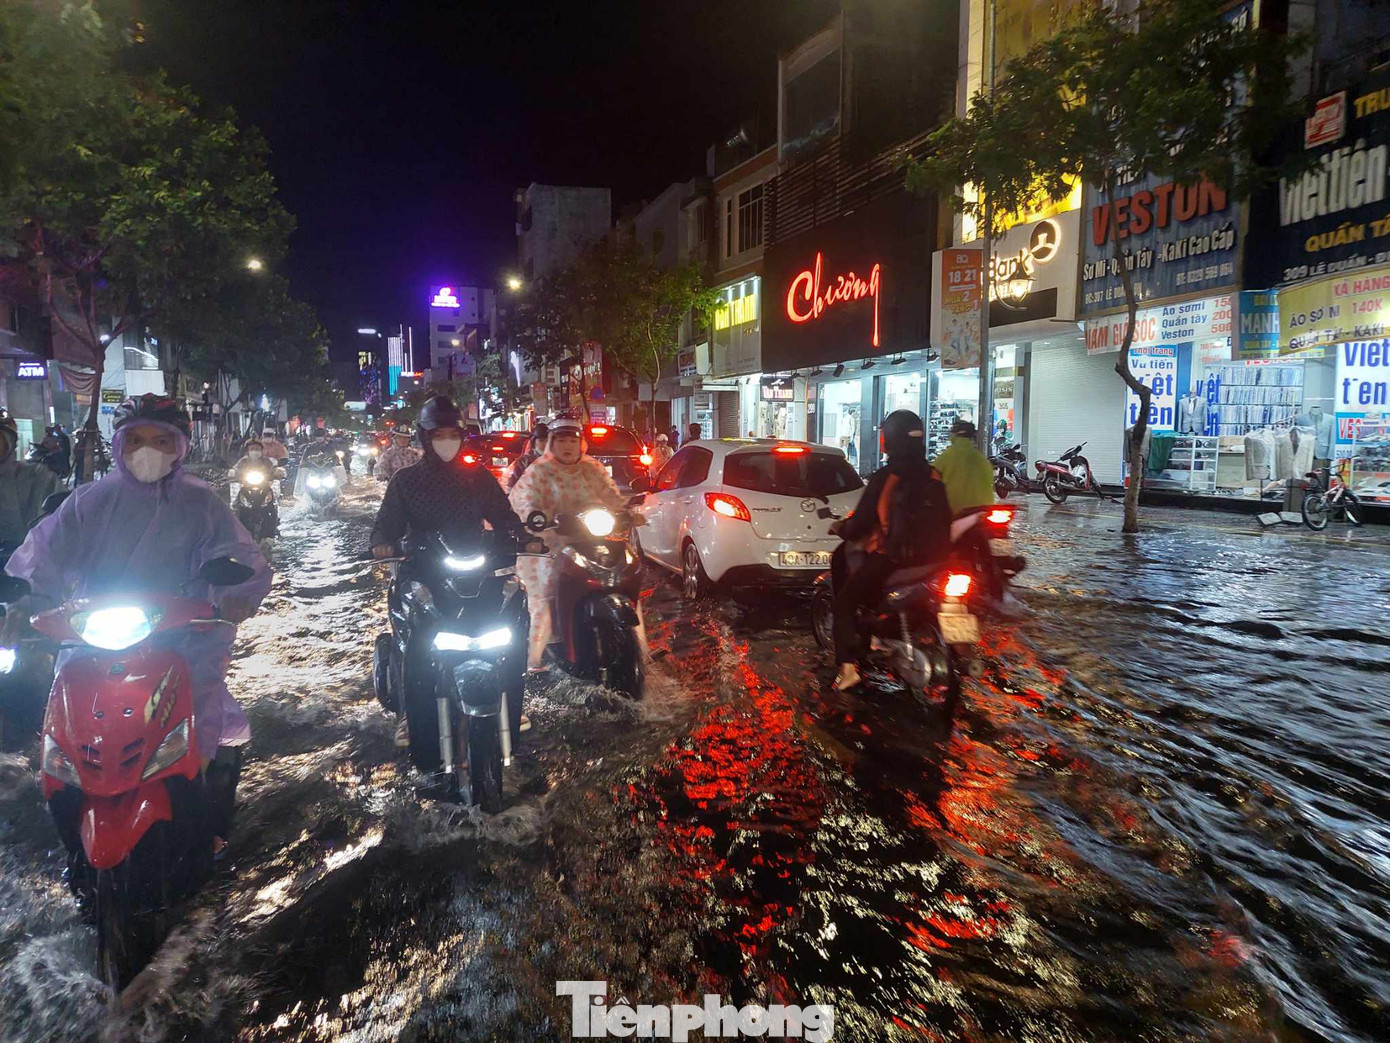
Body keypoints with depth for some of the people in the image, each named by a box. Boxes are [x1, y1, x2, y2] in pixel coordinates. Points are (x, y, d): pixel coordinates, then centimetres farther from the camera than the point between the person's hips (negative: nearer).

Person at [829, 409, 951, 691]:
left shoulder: (884, 478, -15)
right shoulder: (933, 477, 3)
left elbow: (861, 521, -13)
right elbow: (941, 519, 15)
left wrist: (841, 529, 8)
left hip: (890, 557, -6)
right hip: (931, 557, 6)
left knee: (845, 602, 8)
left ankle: (847, 665, -7)